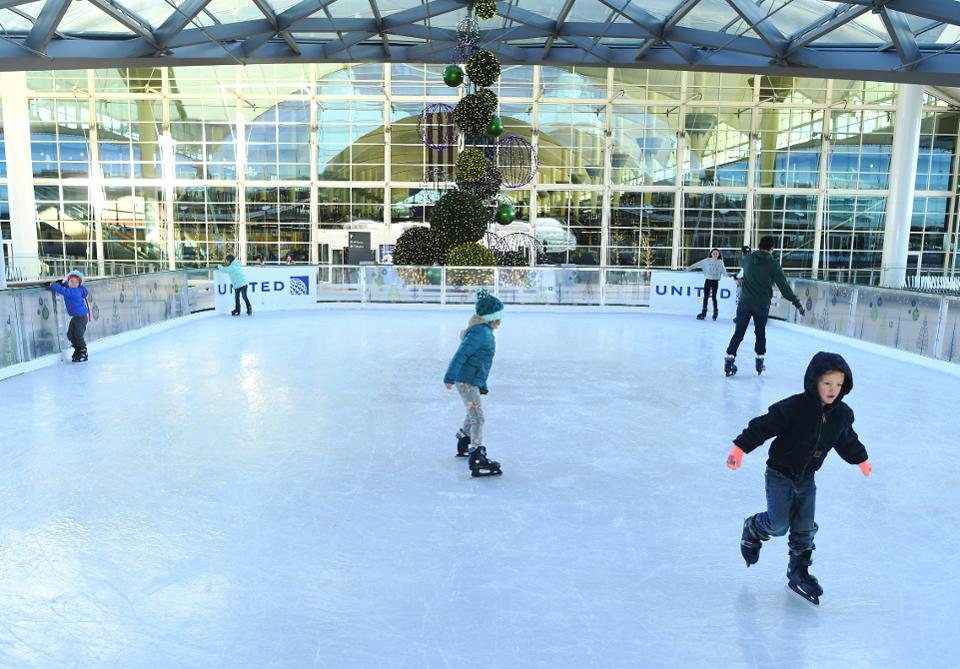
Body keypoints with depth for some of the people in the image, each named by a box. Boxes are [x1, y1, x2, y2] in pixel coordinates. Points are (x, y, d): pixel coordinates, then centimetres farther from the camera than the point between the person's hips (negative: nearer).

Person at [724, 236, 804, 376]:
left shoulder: (748, 259, 1)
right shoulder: (773, 264, -8)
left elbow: (741, 263, 28)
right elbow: (784, 286, -8)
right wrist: (797, 304, -3)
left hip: (745, 302, 2)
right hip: (762, 305, -2)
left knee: (738, 333, 2)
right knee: (760, 333, 16)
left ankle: (729, 359, -9)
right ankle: (759, 360, 21)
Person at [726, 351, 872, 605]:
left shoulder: (842, 414, -4)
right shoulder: (795, 407, -24)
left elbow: (847, 441, 16)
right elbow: (763, 426, -23)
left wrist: (861, 460, 31)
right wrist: (740, 447, -28)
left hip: (806, 479, 5)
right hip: (780, 474, -5)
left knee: (805, 530, 8)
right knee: (778, 524, -8)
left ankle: (798, 572, 25)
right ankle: (753, 529, 24)